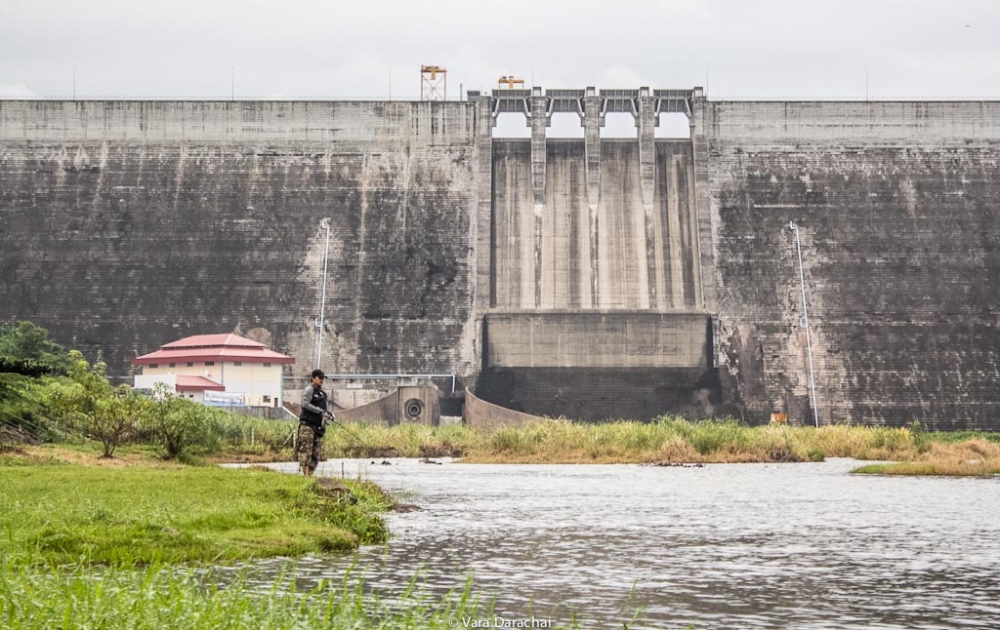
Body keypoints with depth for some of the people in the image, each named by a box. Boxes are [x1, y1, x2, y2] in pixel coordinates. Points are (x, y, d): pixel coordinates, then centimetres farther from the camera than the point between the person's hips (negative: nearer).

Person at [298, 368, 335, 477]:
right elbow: (305, 404, -15)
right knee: (306, 449, -13)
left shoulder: (323, 393, 21)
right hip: (307, 424, -8)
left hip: (318, 426, 8)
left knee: (317, 452, 5)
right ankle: (306, 474, -18)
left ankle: (311, 474, 7)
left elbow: (326, 408, 24)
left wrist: (330, 414, 1)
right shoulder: (309, 390, -3)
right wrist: (320, 411, -19)